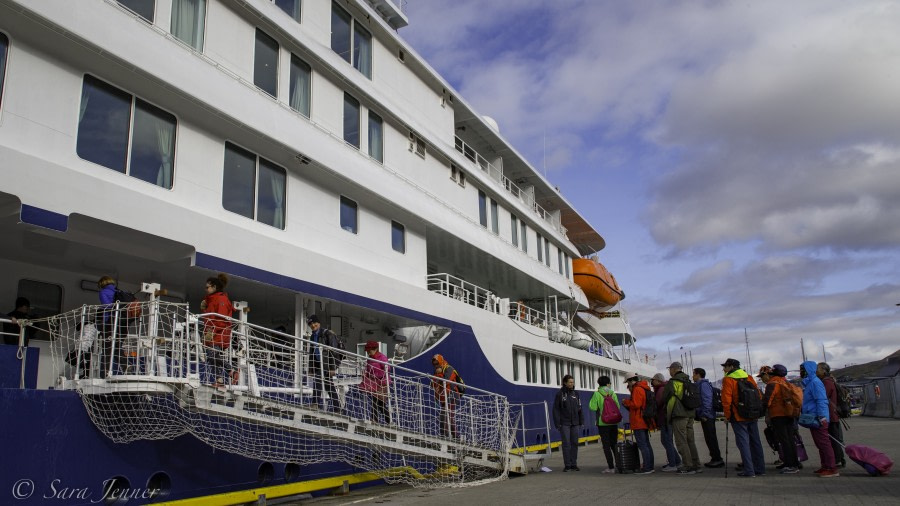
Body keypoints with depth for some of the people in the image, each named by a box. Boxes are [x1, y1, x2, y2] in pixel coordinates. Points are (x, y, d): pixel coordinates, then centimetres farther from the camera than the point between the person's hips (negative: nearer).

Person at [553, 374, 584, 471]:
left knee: (574, 443, 6)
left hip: (575, 423, 4)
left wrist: (581, 421, 9)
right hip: (564, 423, -4)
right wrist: (557, 423, -8)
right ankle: (567, 465, 2)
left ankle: (574, 464, 14)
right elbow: (556, 409, -3)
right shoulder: (560, 394, -4)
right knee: (566, 444, -3)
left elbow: (580, 408, 14)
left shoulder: (575, 394, 9)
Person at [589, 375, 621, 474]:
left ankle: (611, 467, -3)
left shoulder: (597, 394, -8)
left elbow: (593, 407, -11)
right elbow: (618, 407, 3)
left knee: (606, 445, 0)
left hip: (603, 423, -4)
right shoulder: (613, 393, 2)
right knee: (614, 444, 16)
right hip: (614, 422, 4)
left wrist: (593, 398, 4)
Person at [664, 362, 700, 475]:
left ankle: (688, 466, -6)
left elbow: (664, 398, -3)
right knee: (690, 440, 13)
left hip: (679, 415, -8)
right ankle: (695, 465, 15)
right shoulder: (688, 382, 15)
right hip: (690, 414, 8)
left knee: (681, 441, -4)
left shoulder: (672, 382, -9)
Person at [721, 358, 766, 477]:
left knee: (743, 442, -4)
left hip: (738, 418, -6)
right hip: (752, 416, 6)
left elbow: (726, 400, -14)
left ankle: (749, 471, -6)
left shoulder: (728, 380, -8)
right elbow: (758, 395, 12)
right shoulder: (749, 378, 12)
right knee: (755, 442, 12)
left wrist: (727, 415, -5)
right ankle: (760, 469, 17)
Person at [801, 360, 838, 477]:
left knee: (824, 443, -9)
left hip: (818, 420, -10)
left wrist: (822, 417, -24)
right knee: (820, 444, 15)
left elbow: (821, 400, -21)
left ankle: (832, 469, -7)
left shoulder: (815, 382, -13)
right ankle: (825, 466, 22)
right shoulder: (809, 382, 17)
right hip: (813, 419, 10)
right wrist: (803, 414, 22)